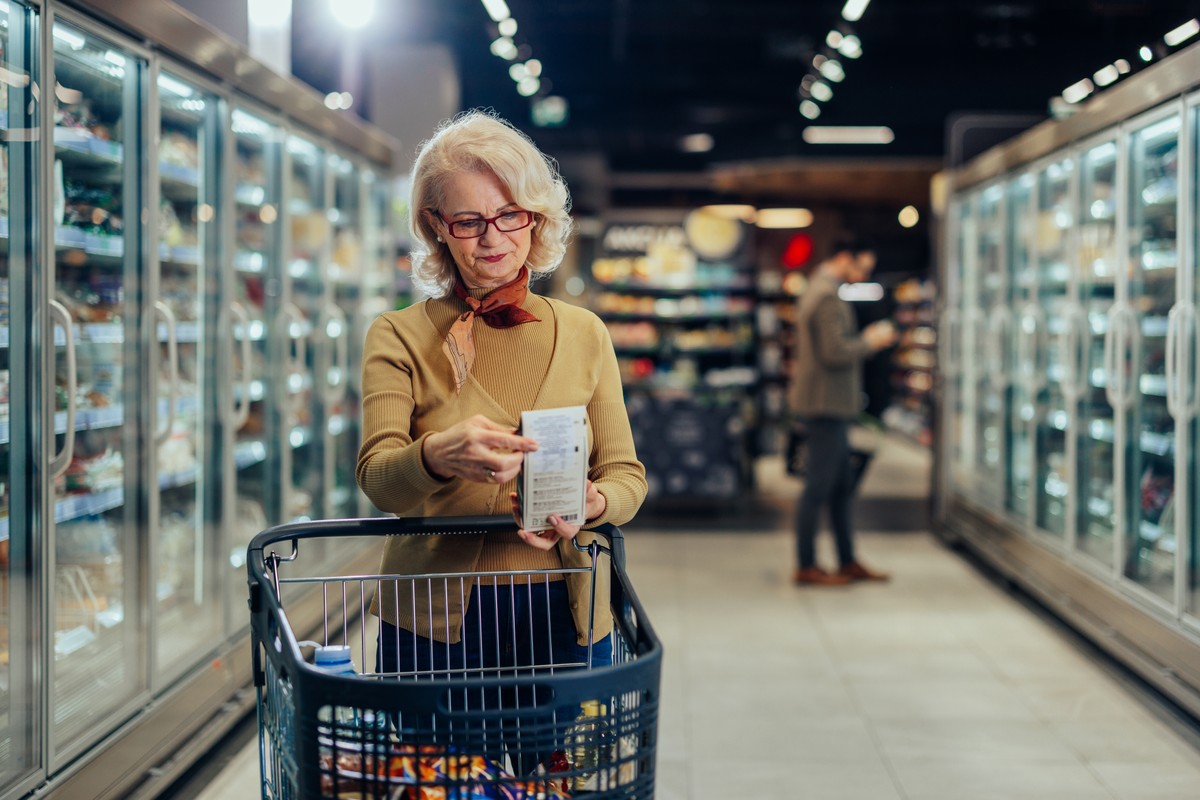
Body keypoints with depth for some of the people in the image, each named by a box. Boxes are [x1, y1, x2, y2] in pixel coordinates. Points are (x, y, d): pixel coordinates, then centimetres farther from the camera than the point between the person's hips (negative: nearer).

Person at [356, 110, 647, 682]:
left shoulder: (584, 334, 8)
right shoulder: (399, 336, 1)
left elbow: (625, 474, 7)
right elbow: (376, 477, -12)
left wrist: (591, 504, -17)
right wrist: (437, 456, -36)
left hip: (565, 619, 2)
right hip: (436, 621, -2)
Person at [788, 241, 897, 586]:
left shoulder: (818, 290, 17)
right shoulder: (827, 296, -17)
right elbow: (835, 353, -23)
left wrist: (865, 339, 11)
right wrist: (870, 341, -9)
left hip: (829, 405, 11)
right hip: (825, 404, -11)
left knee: (842, 485, 14)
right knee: (819, 486, -4)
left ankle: (848, 562, 21)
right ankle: (806, 566, 3)